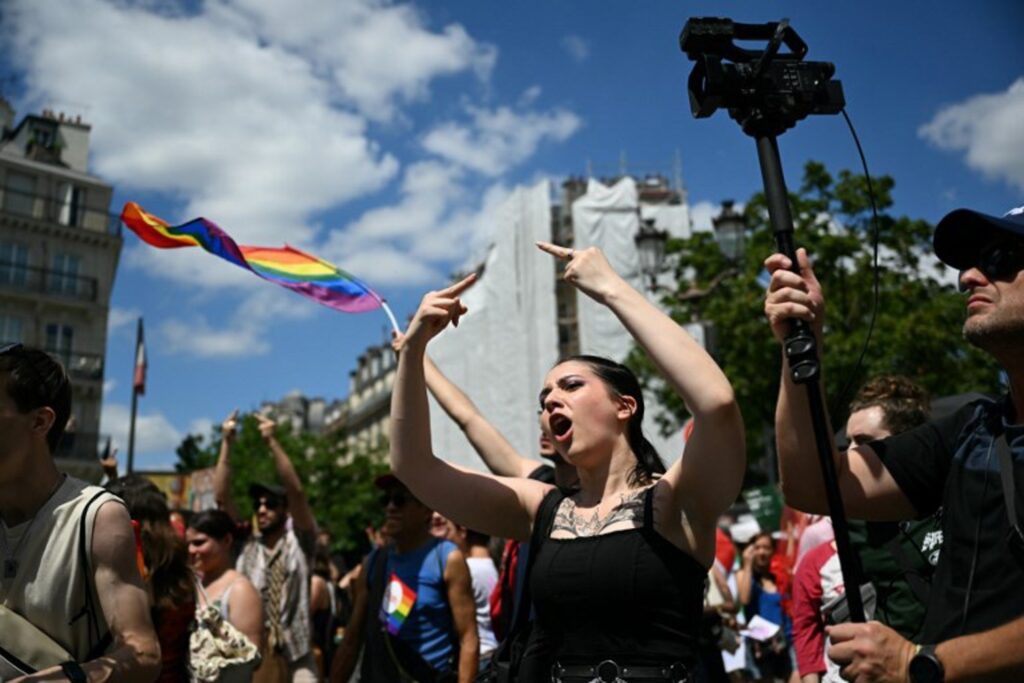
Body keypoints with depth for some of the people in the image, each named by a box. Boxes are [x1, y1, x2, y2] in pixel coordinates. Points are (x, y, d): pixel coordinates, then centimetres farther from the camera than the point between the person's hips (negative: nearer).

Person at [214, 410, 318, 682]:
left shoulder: (299, 542, 2)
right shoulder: (246, 547, 7)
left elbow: (296, 491, -13)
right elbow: (222, 497, -1)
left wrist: (272, 441, -18)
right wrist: (226, 442, -8)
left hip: (294, 655, -2)